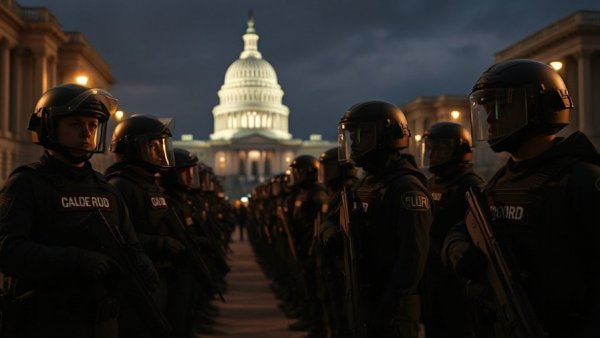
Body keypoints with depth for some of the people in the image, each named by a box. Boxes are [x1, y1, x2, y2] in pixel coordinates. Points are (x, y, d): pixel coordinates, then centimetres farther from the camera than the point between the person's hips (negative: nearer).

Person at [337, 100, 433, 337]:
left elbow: (413, 257, -23)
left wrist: (388, 308, -22)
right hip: (363, 307, 9)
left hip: (391, 312, -9)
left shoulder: (407, 188, -16)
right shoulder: (367, 186, 13)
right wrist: (355, 301, 16)